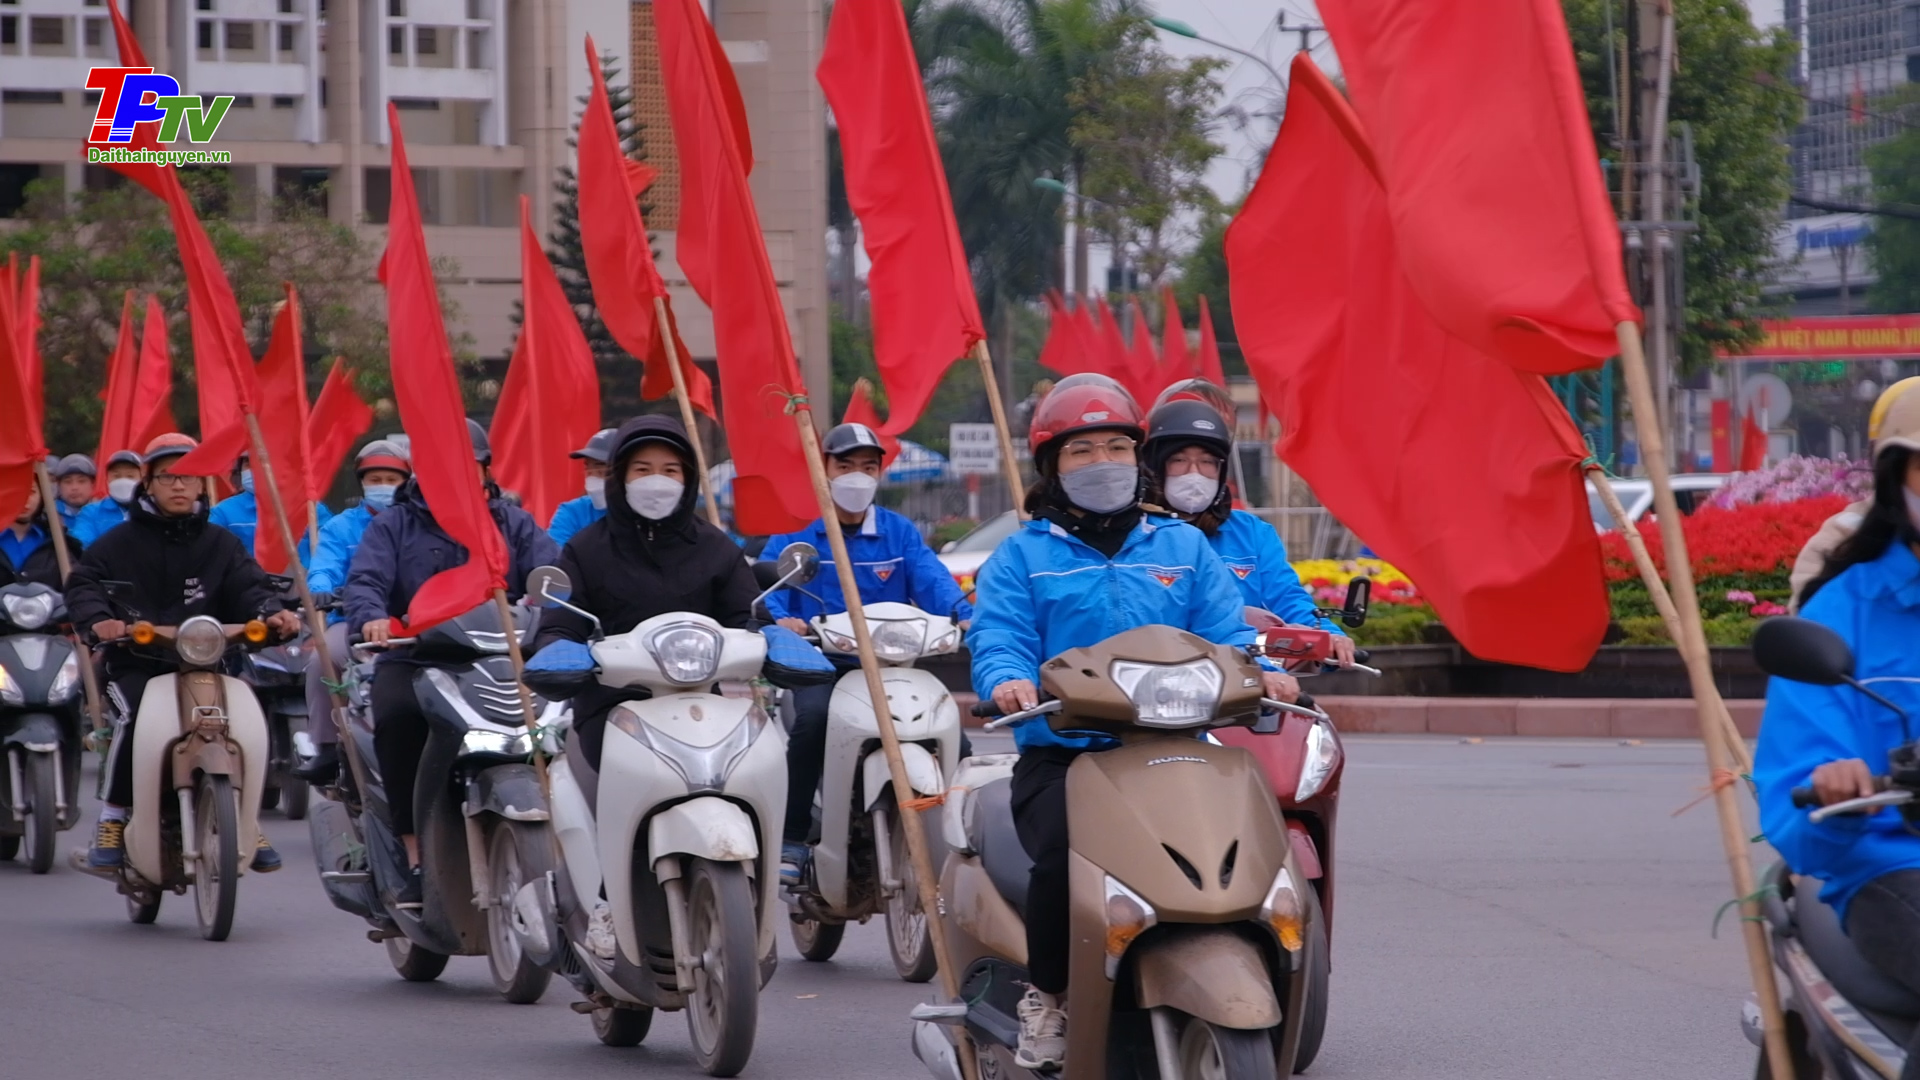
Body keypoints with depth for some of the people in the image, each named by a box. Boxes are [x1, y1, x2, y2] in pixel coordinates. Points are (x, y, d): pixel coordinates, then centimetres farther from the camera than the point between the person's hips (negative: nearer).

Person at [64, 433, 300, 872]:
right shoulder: (119, 544, 12)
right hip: (135, 666, -2)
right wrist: (98, 618, -21)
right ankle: (113, 820, -18)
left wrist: (271, 612, -19)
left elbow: (249, 586, 4)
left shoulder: (221, 545, 17)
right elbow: (83, 584, 2)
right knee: (136, 716, -33)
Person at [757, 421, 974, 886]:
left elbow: (933, 582, -3)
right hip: (818, 665, -2)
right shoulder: (794, 534, 8)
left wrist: (964, 616, -24)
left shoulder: (899, 533, 15)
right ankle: (792, 838, -24)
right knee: (813, 714, -34)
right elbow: (765, 588, -8)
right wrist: (780, 620, -32)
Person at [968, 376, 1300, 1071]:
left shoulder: (1184, 548, 21)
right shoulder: (1021, 558, 14)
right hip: (1061, 755, -2)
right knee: (1065, 852, -33)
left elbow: (1224, 632, 9)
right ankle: (1046, 995, -10)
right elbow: (998, 636, 0)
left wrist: (1259, 673, -13)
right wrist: (1008, 679, -24)